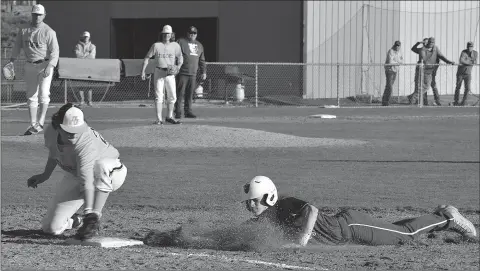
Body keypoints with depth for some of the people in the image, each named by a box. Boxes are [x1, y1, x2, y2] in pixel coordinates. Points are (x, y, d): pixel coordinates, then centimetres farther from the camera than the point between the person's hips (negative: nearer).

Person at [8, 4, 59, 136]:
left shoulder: (49, 32, -10)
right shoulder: (24, 30, 4)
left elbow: (55, 51, -13)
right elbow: (17, 45, 10)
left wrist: (50, 66, -26)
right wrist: (12, 60, -3)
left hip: (45, 65, -5)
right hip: (30, 65, 5)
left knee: (43, 93, -18)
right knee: (31, 95, 5)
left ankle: (40, 123, -18)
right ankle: (33, 124, 9)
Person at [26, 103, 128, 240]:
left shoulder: (86, 144, -39)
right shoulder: (51, 132, -19)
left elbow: (86, 180, -50)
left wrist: (88, 211, -61)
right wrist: (45, 175, 17)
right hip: (74, 176, 5)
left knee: (100, 165, -45)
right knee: (51, 227, -10)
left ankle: (93, 219, -32)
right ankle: (78, 220, 23)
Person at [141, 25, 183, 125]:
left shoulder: (175, 46, 5)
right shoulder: (156, 45, 0)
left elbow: (180, 58, 10)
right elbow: (147, 58, 2)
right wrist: (143, 71, -3)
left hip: (170, 73, 2)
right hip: (159, 72, -2)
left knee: (172, 97, 5)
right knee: (159, 96, -5)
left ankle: (169, 117, 21)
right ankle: (159, 119, -5)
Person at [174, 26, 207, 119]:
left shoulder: (199, 45, 19)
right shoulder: (181, 42, 1)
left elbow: (202, 60, 24)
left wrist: (203, 72, 18)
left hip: (193, 74, 5)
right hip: (182, 73, -5)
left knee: (190, 94, 4)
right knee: (180, 93, -6)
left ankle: (188, 111, 9)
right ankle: (178, 112, -4)